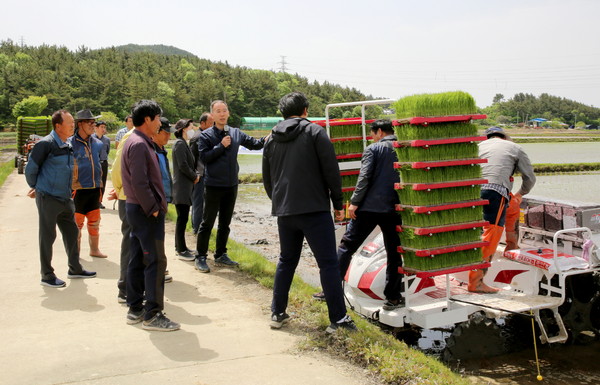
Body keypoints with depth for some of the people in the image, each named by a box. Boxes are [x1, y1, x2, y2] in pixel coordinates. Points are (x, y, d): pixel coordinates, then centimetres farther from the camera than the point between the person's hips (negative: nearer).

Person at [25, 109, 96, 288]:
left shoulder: (68, 146, 9)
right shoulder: (46, 144, -15)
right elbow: (31, 169, -10)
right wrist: (35, 188, 4)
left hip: (65, 198, 8)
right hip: (48, 198, -8)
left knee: (72, 232, 15)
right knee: (47, 236, 2)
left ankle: (75, 268, 29)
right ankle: (47, 276, 12)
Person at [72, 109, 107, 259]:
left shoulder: (97, 143, 9)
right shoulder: (71, 144, -9)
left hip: (94, 189, 5)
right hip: (78, 189, -5)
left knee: (95, 221, 13)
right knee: (77, 222, 2)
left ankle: (94, 249, 25)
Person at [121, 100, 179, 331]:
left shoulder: (137, 142, 16)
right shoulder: (139, 145, -16)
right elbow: (140, 183, -22)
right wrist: (153, 208, -17)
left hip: (137, 208, 11)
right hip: (145, 211, -11)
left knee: (138, 260, 13)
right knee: (155, 261, -6)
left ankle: (135, 309, 22)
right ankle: (152, 315, 0)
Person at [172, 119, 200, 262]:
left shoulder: (184, 144, 17)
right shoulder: (180, 144, -13)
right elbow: (183, 165, -20)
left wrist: (196, 175, 5)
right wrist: (195, 177, -7)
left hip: (185, 187, 10)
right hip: (181, 187, -10)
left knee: (182, 218, 14)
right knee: (182, 218, -6)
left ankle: (180, 247, 23)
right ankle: (181, 251, -2)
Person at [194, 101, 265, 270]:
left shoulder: (236, 133, 6)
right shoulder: (206, 136, -6)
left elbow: (254, 144, 9)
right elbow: (204, 157, -15)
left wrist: (267, 139, -9)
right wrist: (221, 146, -19)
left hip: (231, 185, 5)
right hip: (213, 186, -5)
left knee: (225, 223, 14)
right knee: (207, 223, 1)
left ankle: (221, 255, 26)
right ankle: (201, 256, 11)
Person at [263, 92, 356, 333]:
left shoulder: (271, 139, 13)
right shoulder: (315, 132, -3)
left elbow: (267, 179, 19)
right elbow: (331, 171, -7)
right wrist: (338, 204, 1)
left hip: (284, 211, 6)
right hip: (314, 209, -5)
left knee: (286, 261, 18)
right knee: (328, 263, -2)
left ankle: (277, 313, 22)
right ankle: (338, 320, -2)